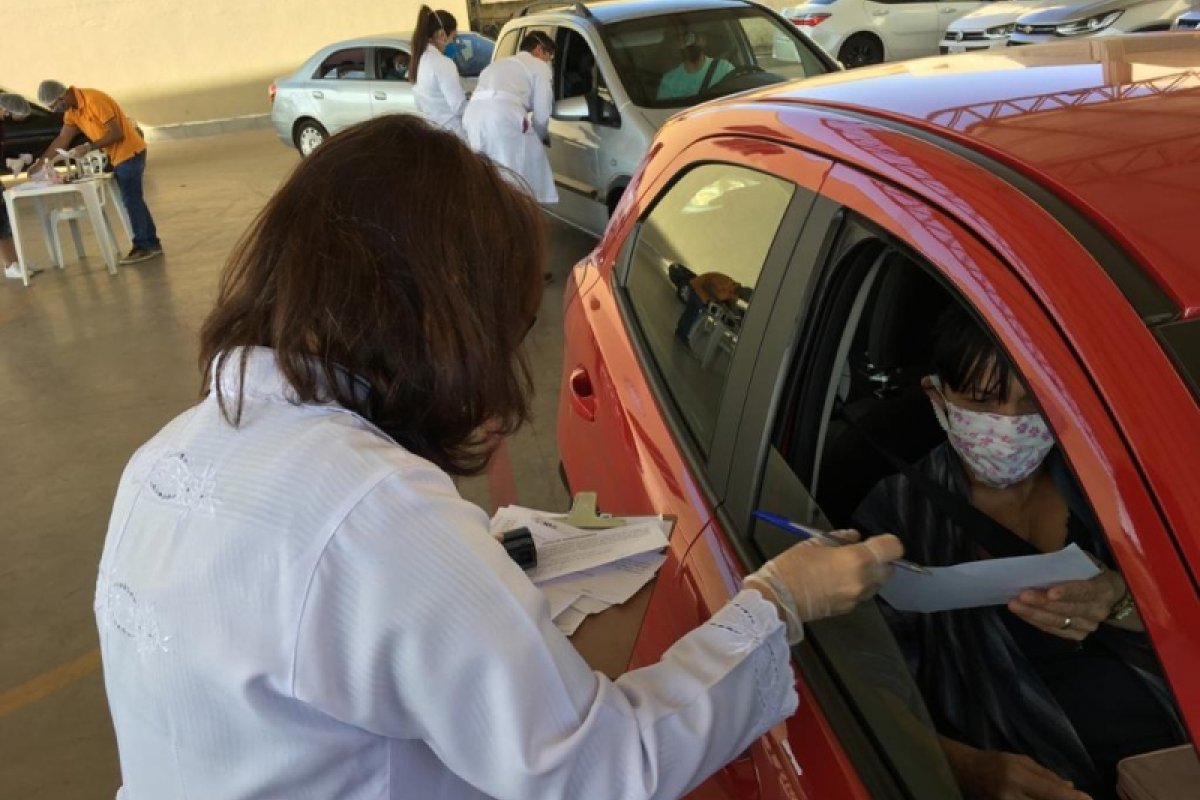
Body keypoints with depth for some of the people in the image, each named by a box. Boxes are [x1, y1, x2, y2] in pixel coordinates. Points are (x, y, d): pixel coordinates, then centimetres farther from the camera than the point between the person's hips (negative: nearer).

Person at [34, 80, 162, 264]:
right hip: (118, 156, 9)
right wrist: (40, 162, 8)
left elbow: (116, 133, -23)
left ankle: (145, 245, 2)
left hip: (129, 152, -9)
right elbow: (62, 138, 11)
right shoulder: (72, 110, 6)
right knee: (132, 200, 13)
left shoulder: (95, 100, -22)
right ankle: (150, 243, 20)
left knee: (131, 200, -5)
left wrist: (89, 147, -23)